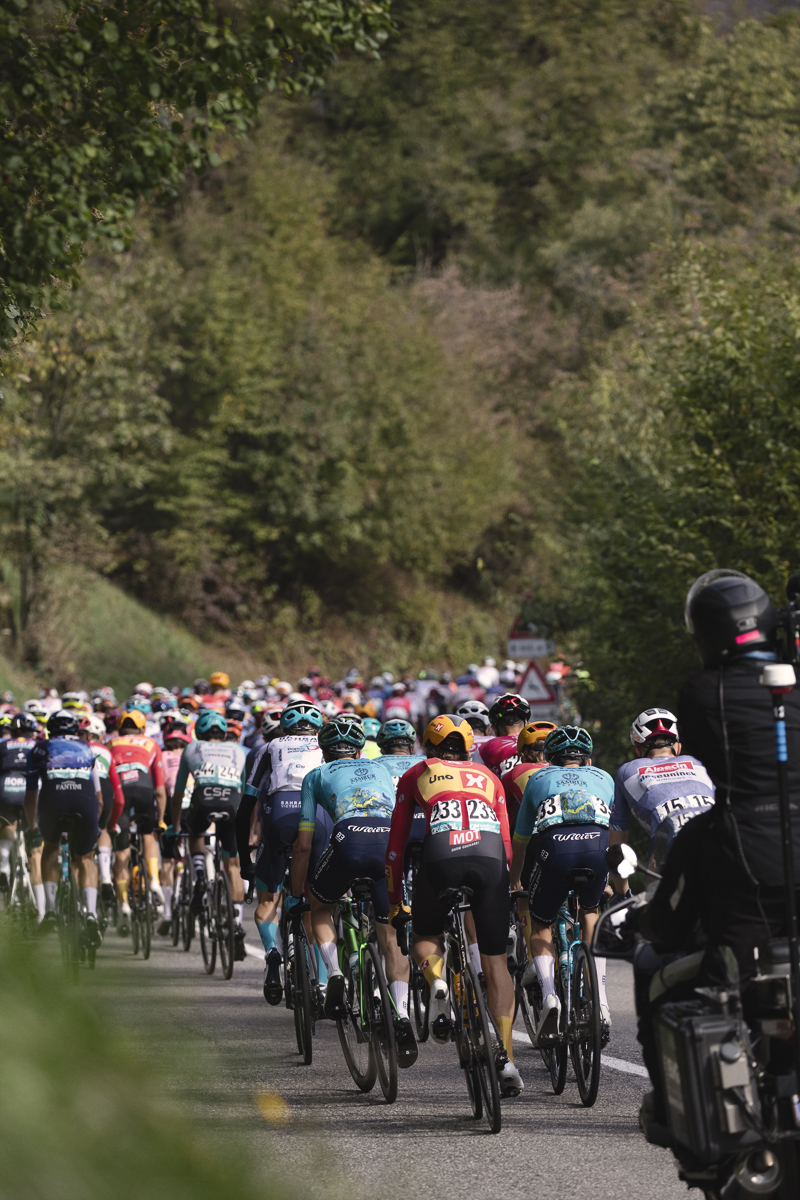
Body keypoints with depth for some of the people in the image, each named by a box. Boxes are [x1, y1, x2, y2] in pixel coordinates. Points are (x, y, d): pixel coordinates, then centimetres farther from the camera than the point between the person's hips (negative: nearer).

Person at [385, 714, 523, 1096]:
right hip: (490, 856, 1)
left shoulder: (417, 774, 28)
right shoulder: (487, 776, 32)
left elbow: (396, 844, 27)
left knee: (425, 935, 26)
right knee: (495, 962, 9)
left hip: (441, 854, -1)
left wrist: (395, 900, 34)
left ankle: (436, 980, -7)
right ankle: (506, 1059, -1)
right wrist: (504, 886, 39)